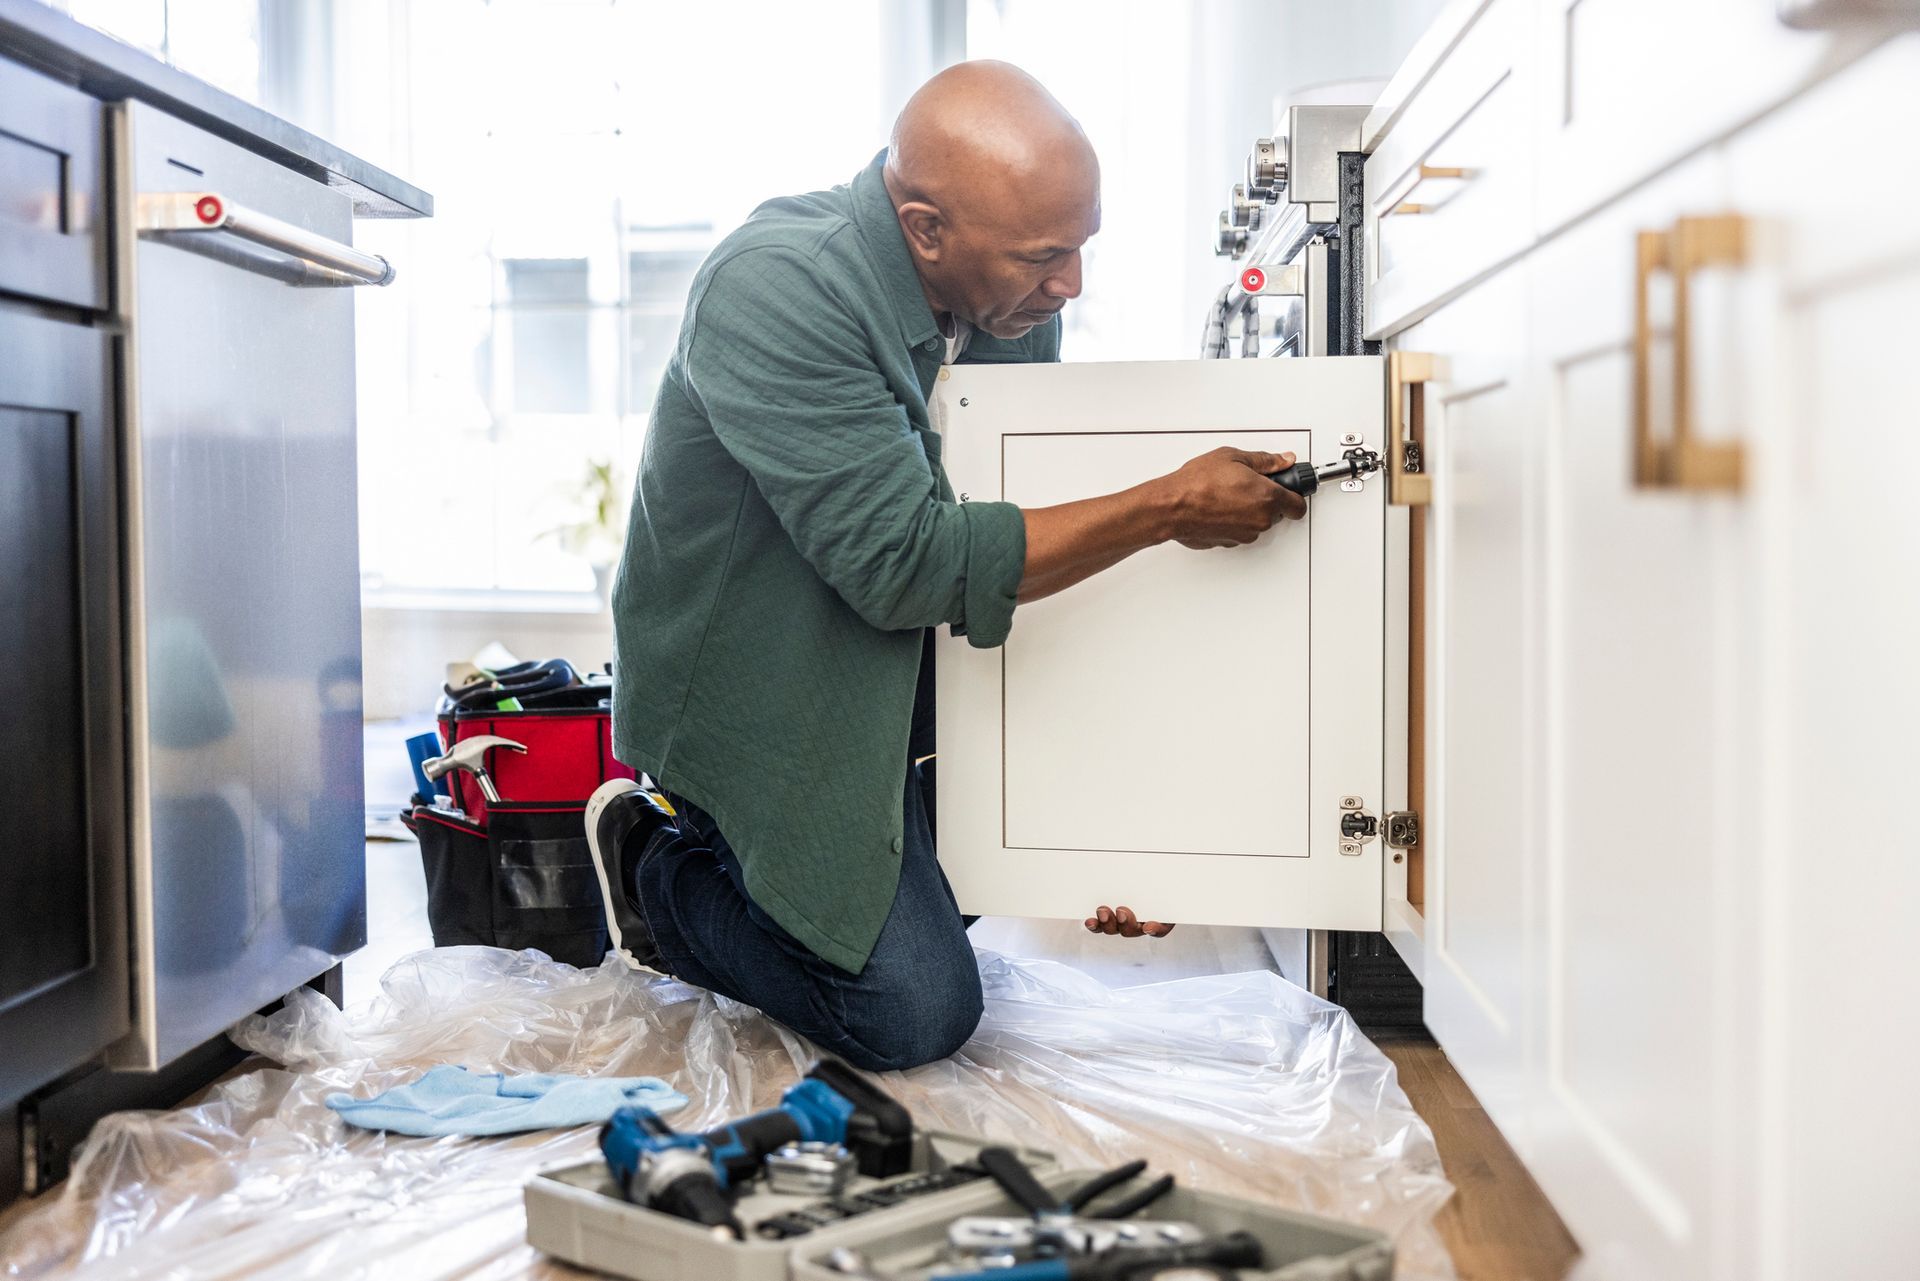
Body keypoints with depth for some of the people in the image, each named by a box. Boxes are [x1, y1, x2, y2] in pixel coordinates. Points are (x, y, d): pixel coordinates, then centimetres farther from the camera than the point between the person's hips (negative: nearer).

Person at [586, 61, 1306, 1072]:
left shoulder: (1015, 301, -6)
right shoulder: (774, 290, -29)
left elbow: (1038, 535, 1)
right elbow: (904, 563, -33)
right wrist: (1166, 509, -28)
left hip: (899, 677, 7)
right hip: (755, 700, -7)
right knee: (915, 1014, -11)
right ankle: (661, 869, 11)